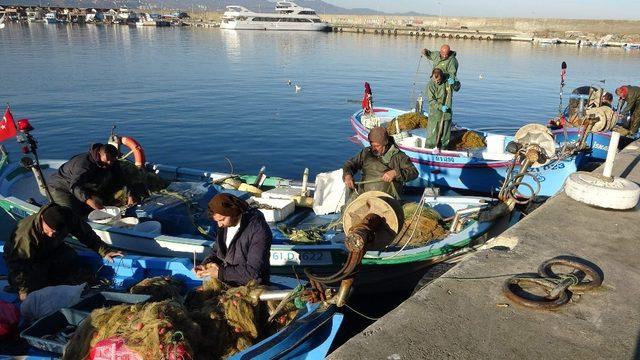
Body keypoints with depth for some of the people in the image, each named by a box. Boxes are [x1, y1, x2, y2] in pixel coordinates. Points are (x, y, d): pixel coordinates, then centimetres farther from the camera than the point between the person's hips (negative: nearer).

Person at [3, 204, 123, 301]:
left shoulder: (67, 218, -30)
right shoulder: (26, 234, -40)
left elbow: (85, 233, -15)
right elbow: (17, 261, -31)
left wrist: (104, 251, -19)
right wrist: (23, 290, -28)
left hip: (49, 250, 4)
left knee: (71, 258, -23)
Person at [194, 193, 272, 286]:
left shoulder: (258, 230, -22)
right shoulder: (224, 225, 2)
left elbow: (254, 271, -24)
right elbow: (217, 252, 16)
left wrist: (221, 272, -23)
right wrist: (206, 265, -4)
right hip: (225, 283, 7)